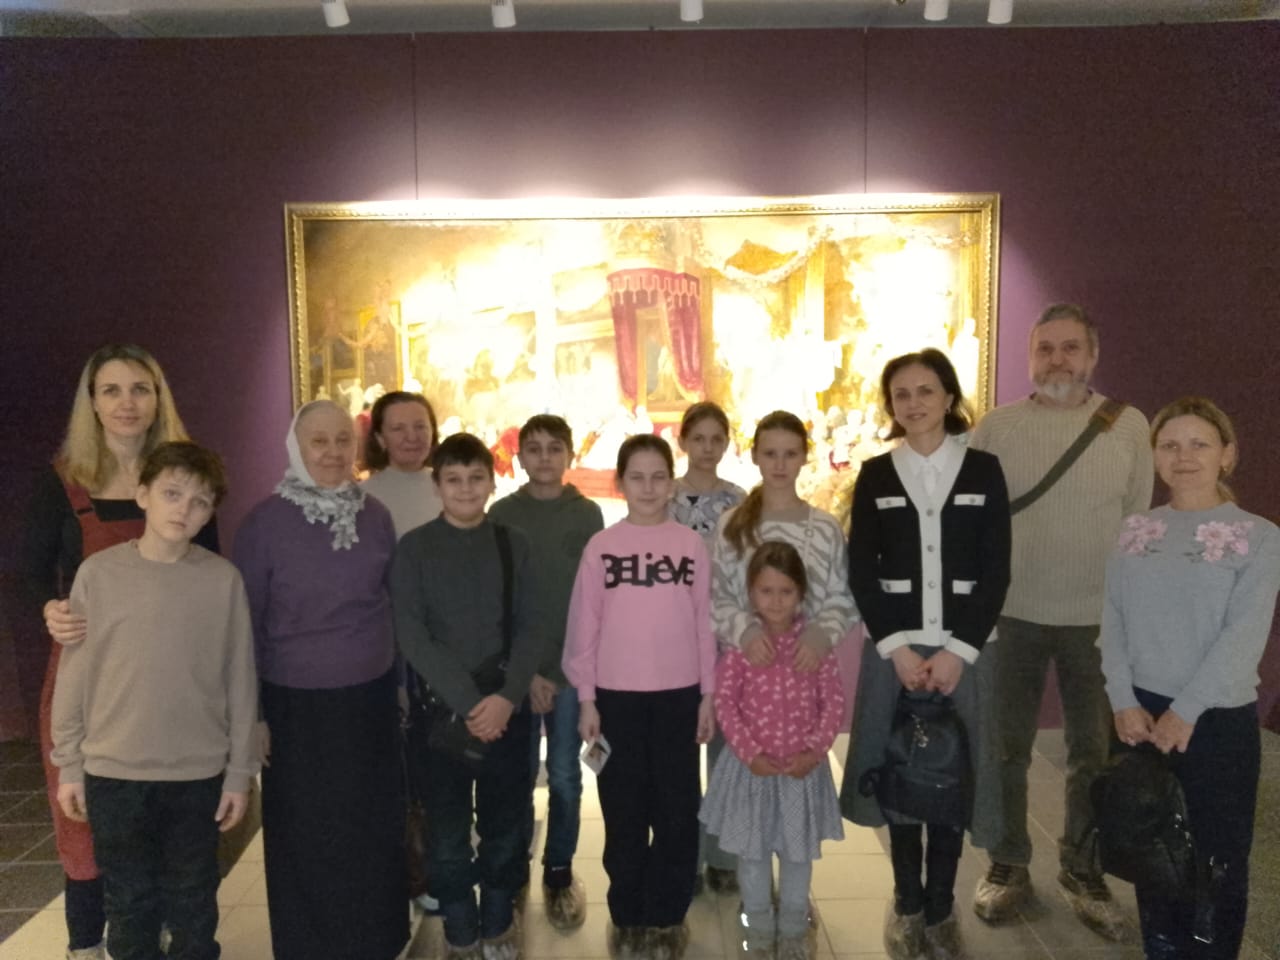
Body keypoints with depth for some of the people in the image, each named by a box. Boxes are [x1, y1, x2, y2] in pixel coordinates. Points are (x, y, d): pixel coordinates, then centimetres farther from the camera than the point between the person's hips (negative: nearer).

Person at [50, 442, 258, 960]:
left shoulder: (223, 580, -8)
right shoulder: (98, 573, -7)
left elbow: (240, 682, -4)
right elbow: (74, 675, 0)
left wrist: (240, 772, -1)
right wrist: (69, 765, 3)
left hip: (198, 773, 0)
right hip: (113, 772, 1)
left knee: (192, 897, 17)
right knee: (128, 897, 17)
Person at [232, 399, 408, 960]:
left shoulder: (375, 516, 0)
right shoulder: (266, 521, -11)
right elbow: (245, 621, -6)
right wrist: (251, 713, -6)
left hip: (370, 700, 3)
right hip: (297, 707, -3)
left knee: (375, 829, 14)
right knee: (307, 838, 11)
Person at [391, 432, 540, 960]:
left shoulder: (513, 544, 4)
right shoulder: (414, 548, -2)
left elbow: (528, 628, 2)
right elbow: (412, 636, -8)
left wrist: (507, 696, -13)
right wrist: (466, 702, -15)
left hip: (506, 706, 2)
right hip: (439, 707, -1)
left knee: (507, 822, 9)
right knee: (447, 828, 6)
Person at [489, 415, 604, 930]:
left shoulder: (588, 514, 1)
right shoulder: (501, 514, -1)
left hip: (573, 666, 0)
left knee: (564, 776, 8)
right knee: (518, 775, 9)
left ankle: (559, 873, 25)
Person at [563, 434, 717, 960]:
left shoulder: (692, 544, 0)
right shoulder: (600, 546, -2)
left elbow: (704, 624, 3)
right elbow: (584, 626, -1)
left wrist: (708, 694, 2)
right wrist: (586, 698, -2)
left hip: (678, 695, 1)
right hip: (617, 695, 0)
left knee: (677, 810, 8)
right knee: (624, 811, 10)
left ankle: (667, 916, 26)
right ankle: (628, 916, 28)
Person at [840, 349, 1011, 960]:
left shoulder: (983, 470, 2)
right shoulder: (875, 475, 3)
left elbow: (995, 572, -2)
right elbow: (861, 574, 0)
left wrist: (957, 652, -10)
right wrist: (897, 648, -10)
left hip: (964, 649, 0)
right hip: (893, 649, 0)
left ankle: (940, 910, 23)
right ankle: (906, 904, 24)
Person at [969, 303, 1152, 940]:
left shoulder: (1128, 426, -1)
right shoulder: (996, 426, -3)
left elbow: (1139, 521, 3)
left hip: (1098, 616, 1)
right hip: (1013, 614, 0)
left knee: (1093, 751, 13)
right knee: (1007, 747, 11)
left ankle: (1081, 870, 32)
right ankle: (1008, 865, 30)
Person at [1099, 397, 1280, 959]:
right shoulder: (1135, 531, 7)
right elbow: (1113, 623, 2)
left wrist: (1185, 712, -16)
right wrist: (1124, 702, -9)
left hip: (1219, 721, -3)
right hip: (1140, 714, 3)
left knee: (1216, 860, 6)